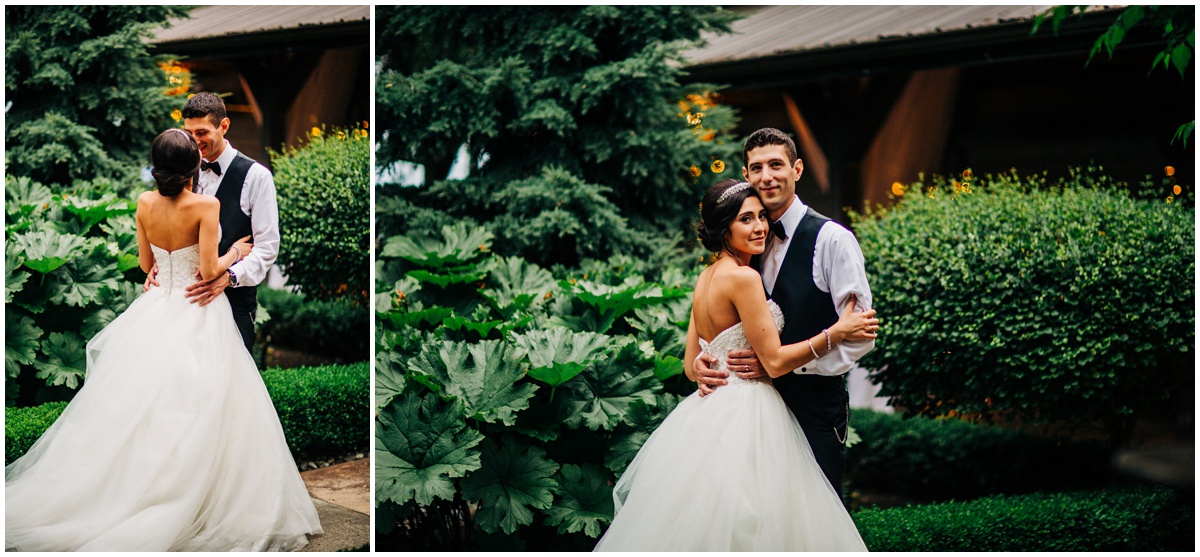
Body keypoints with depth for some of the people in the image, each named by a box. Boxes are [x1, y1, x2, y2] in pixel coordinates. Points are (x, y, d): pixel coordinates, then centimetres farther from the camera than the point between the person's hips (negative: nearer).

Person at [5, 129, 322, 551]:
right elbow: (210, 270, -17)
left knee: (143, 409, 13)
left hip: (157, 310, 5)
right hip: (198, 317, -5)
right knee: (194, 412, 0)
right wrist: (235, 253, 2)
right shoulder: (205, 206, -17)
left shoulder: (144, 204, -1)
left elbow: (146, 264, 10)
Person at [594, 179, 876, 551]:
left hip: (709, 413, 9)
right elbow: (774, 361, -14)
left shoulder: (705, 277, 12)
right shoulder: (744, 277, -15)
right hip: (745, 418, -9)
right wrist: (837, 331, -11)